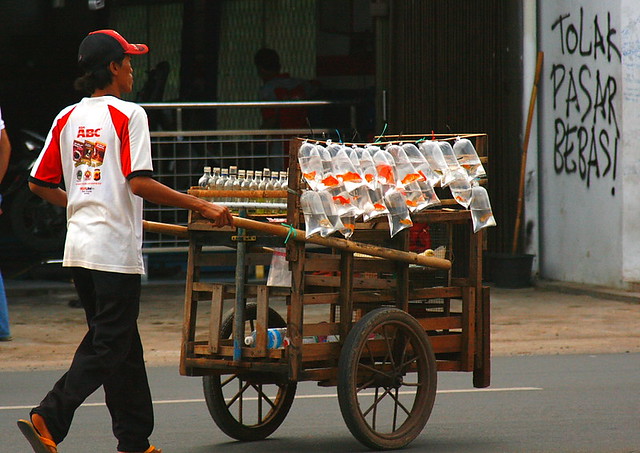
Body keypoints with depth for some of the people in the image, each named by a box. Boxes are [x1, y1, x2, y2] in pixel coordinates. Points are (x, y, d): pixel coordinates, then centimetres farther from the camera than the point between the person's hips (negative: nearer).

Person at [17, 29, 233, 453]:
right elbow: (140, 183, -19)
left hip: (79, 246, 7)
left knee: (118, 342, 15)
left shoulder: (67, 118, 10)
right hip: (115, 250, -7)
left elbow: (40, 184, 12)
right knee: (109, 347, -3)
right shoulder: (128, 115, -9)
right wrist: (202, 205, -16)